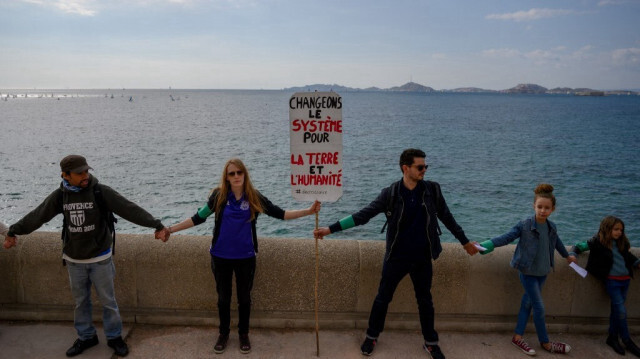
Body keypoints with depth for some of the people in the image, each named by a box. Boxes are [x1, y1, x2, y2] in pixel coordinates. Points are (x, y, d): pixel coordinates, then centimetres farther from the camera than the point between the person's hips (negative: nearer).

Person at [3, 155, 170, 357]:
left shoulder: (101, 192, -16)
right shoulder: (60, 196, -6)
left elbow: (130, 210, -23)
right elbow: (37, 216, 6)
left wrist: (157, 225, -31)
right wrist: (14, 232, 11)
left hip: (100, 258, -3)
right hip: (74, 259, 3)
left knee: (107, 300, 8)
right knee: (80, 301, 17)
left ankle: (114, 337, 25)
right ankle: (86, 337, 35)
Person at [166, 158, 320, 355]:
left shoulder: (255, 198, -6)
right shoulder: (219, 195, -7)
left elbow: (280, 214, -6)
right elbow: (198, 218, -3)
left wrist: (308, 211, -15)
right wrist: (170, 229, -7)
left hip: (245, 257, 0)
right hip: (221, 256, 0)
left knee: (244, 297, 14)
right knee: (223, 297, 16)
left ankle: (243, 334, 35)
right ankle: (224, 333, 37)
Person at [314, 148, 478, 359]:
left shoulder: (432, 190, -7)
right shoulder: (390, 194, -14)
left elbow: (447, 218, 5)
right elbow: (363, 215, -16)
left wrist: (465, 242, 13)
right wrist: (331, 229, -22)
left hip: (422, 258, 2)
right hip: (396, 257, -2)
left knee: (425, 301, 16)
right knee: (383, 298, 11)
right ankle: (372, 337, 32)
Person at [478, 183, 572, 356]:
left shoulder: (551, 227, 0)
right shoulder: (524, 225, -18)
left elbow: (557, 242, 20)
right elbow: (506, 238, -22)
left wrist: (567, 256, 38)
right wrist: (484, 246, -35)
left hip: (543, 272, 5)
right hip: (528, 272, -5)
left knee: (528, 303, 12)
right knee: (539, 307, 0)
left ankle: (518, 337, 22)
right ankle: (546, 343, 18)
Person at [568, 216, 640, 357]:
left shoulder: (622, 243, 6)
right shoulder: (598, 242, -8)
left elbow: (628, 256, 24)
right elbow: (580, 246, 1)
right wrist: (572, 254, -16)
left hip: (625, 280, 5)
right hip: (612, 280, -5)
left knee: (617, 309, 10)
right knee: (621, 310, -7)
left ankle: (612, 337, 21)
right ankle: (627, 341, 7)